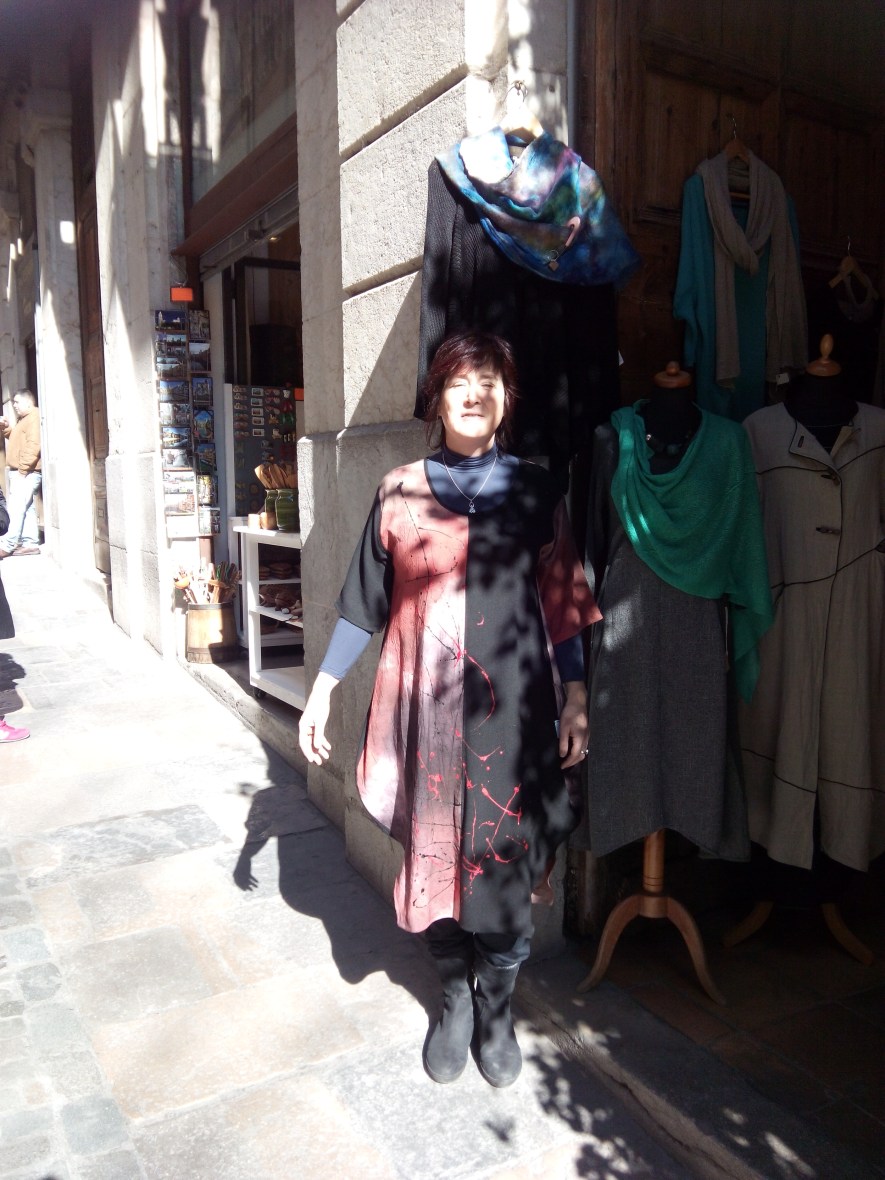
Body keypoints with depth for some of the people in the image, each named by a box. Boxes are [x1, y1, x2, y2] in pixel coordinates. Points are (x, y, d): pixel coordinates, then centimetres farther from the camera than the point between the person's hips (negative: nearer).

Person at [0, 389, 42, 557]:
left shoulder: (34, 417, -11)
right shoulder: (24, 419, 23)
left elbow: (33, 445, -21)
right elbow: (18, 440, 29)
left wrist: (23, 468, -23)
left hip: (26, 472, -11)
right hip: (19, 472, 11)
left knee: (16, 507, -11)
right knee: (26, 508, 8)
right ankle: (31, 543, 9)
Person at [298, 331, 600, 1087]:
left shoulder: (535, 492, 5)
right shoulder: (401, 493, 4)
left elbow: (563, 604, 5)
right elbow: (365, 603, 6)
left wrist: (576, 698, -2)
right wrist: (322, 691, 4)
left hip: (512, 710, 0)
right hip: (427, 708, 1)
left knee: (506, 860, 5)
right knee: (435, 855, 9)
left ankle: (497, 1011, 29)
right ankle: (455, 1000, 33)